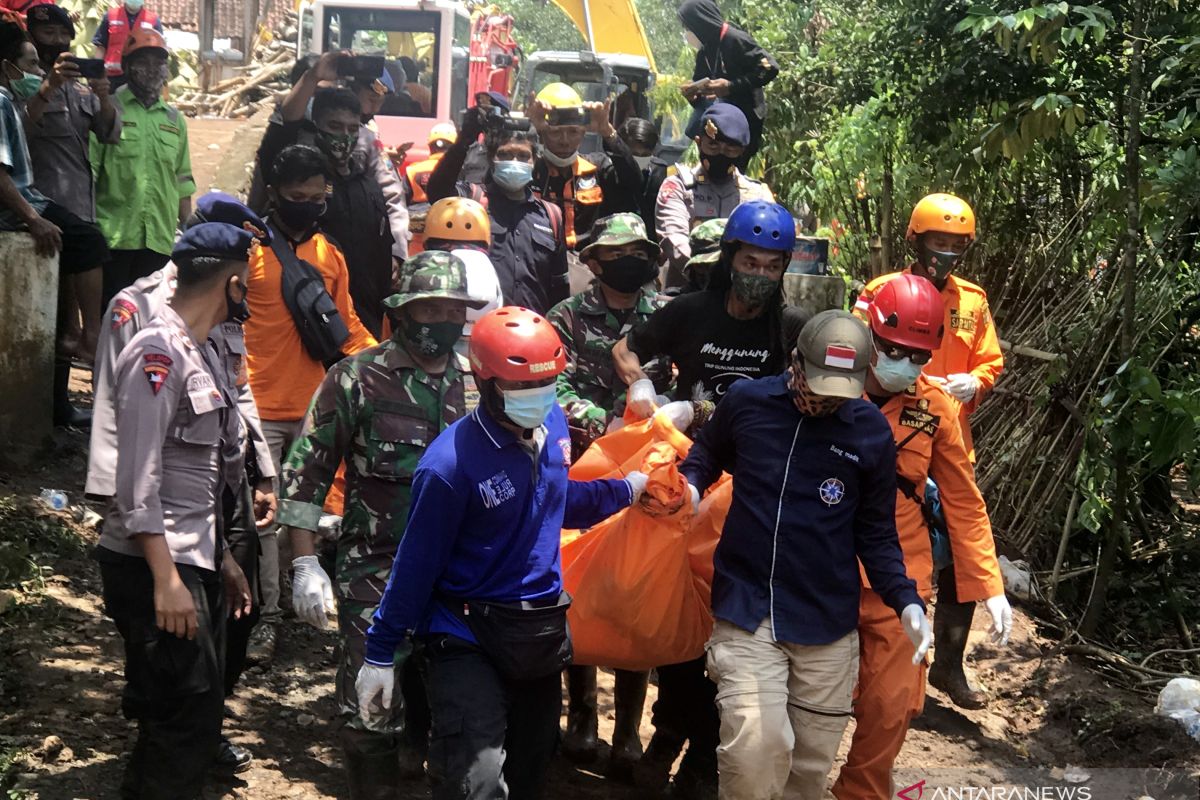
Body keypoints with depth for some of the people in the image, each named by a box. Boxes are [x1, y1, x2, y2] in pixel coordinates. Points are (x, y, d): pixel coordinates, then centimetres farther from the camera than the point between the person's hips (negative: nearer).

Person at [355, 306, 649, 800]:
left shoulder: (553, 423, -3)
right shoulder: (451, 464, -23)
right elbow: (416, 565, -15)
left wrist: (627, 490, 18)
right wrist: (381, 655, -10)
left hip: (544, 630, 7)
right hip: (468, 638, -7)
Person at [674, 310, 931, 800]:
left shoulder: (872, 431, -2)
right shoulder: (746, 402, -2)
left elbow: (875, 533, 6)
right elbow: (707, 452, 19)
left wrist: (906, 600, -8)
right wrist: (689, 484, -2)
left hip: (828, 623, 1)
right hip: (747, 611, -1)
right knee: (755, 751, -18)